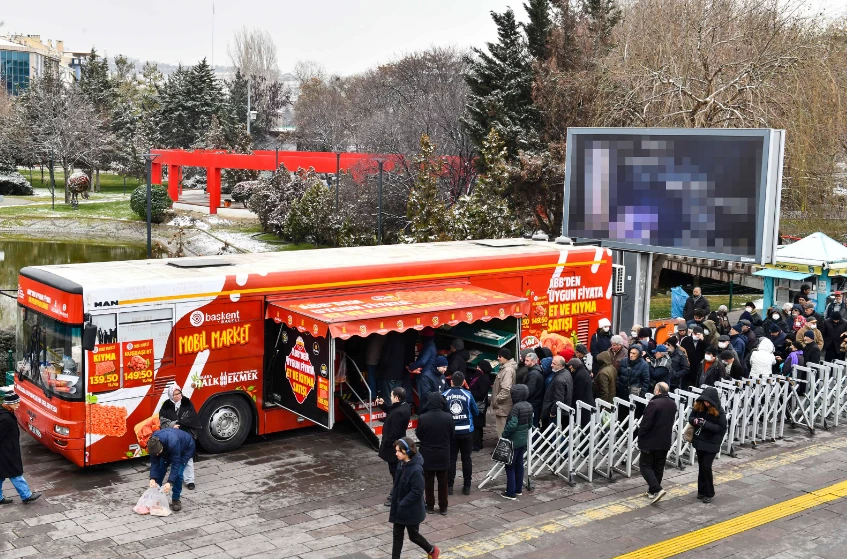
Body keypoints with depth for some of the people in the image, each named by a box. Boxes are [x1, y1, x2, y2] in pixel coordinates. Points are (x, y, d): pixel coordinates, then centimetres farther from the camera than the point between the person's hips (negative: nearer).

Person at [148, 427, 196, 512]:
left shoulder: (172, 443, -45)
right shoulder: (153, 443, -28)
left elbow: (175, 464, -39)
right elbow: (154, 462, -20)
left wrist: (170, 482, -44)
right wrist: (152, 478, -32)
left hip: (186, 448, -6)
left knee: (178, 473, -18)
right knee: (160, 469, -2)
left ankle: (176, 500, -2)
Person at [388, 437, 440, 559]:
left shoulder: (416, 469, -27)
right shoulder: (401, 463, -2)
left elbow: (417, 492, -24)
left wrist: (402, 504, -21)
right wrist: (394, 492, 4)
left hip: (411, 510, -7)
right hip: (398, 508, 7)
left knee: (413, 535, 12)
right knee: (397, 535, 12)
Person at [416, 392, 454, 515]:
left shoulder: (423, 418, -18)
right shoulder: (448, 417, -14)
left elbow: (419, 435, -6)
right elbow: (452, 435, -2)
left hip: (428, 455, -1)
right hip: (443, 455, 1)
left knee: (429, 481, 13)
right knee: (443, 482, 12)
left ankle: (430, 505, 21)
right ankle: (443, 507, 18)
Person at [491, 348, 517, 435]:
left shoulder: (508, 370, -18)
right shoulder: (505, 368, 14)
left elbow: (506, 390, -26)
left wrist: (496, 401, -17)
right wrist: (496, 401, 17)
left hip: (503, 408, -10)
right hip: (502, 407, 10)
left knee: (502, 433, -6)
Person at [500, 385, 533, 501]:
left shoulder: (516, 407, -22)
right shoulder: (529, 406, 3)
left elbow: (512, 424, -28)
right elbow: (530, 423, 11)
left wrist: (504, 435, -16)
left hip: (514, 441, -8)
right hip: (524, 440, 8)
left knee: (510, 466, 0)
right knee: (519, 465, 18)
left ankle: (511, 493, 3)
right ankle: (518, 489, 26)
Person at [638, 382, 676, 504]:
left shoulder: (653, 403, -22)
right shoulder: (673, 404, 6)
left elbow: (646, 423, -20)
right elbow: (672, 422, 14)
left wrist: (640, 436, -6)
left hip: (651, 441, -7)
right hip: (665, 442, 7)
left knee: (645, 465, 1)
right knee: (659, 467, 16)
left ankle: (657, 489, -14)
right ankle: (652, 490, 23)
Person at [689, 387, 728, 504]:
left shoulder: (719, 411, -16)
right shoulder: (698, 406, -3)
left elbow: (722, 428, -16)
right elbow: (690, 418, 5)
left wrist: (706, 424, -25)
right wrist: (695, 420, -19)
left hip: (711, 444, -5)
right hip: (699, 441, 5)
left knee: (706, 467, -6)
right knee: (701, 466, 13)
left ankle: (709, 493, 8)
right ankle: (702, 491, 25)